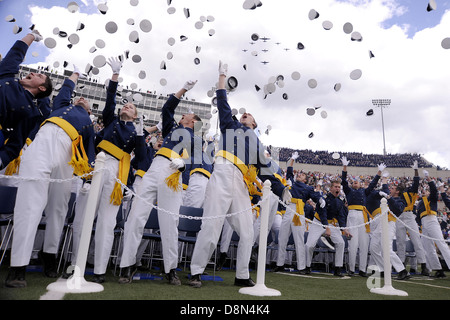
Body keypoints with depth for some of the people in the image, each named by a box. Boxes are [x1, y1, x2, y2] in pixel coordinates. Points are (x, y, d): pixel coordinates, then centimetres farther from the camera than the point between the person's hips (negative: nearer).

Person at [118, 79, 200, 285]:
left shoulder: (195, 139, 19)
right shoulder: (171, 127, 28)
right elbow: (167, 108, 18)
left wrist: (183, 163, -14)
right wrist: (184, 89, 18)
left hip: (173, 175, -2)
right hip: (155, 169, 2)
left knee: (170, 222, -4)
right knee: (136, 216, -6)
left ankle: (170, 269, 8)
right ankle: (128, 265, 3)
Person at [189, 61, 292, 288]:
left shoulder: (258, 145, 28)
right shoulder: (230, 125, 25)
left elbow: (266, 172, 21)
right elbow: (222, 103, 19)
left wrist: (281, 190, 10)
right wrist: (222, 76, 21)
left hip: (241, 184, 4)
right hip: (224, 174, -4)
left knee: (247, 233, 3)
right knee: (211, 226, -11)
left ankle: (242, 276, 16)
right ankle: (196, 272, -2)